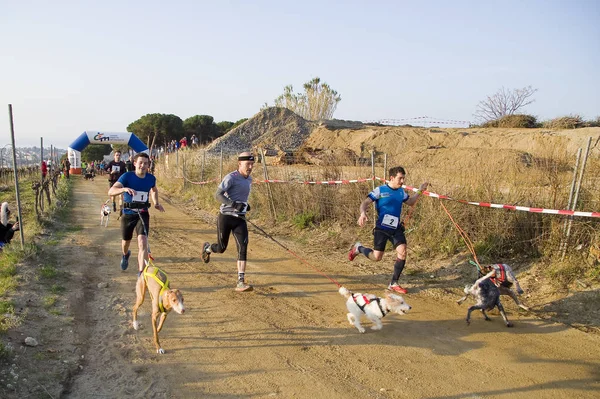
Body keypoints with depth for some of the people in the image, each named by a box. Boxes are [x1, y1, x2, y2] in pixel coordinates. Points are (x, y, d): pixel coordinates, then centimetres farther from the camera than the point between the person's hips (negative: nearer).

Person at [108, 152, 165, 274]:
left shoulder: (151, 178, -4)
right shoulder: (127, 176, -15)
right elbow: (111, 191, -28)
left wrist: (156, 203, 10)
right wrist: (124, 189, -46)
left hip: (143, 214, 0)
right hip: (128, 214, 0)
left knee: (143, 243, -18)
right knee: (126, 241, 21)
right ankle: (125, 255, 58)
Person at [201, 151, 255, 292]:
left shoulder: (249, 180, 12)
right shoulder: (231, 177, -12)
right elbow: (218, 195, -20)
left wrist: (245, 204, 12)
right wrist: (234, 204, -31)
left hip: (240, 219, 5)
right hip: (226, 217, -5)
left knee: (243, 248, -9)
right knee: (221, 248, 6)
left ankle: (240, 283, -8)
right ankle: (207, 248, 43)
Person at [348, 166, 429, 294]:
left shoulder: (401, 192, 7)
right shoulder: (380, 190, -10)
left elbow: (411, 202, 25)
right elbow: (365, 203, -13)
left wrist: (420, 190, 13)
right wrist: (363, 213, -34)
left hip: (396, 228, 5)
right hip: (382, 228, -5)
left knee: (402, 252, -11)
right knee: (376, 257, -6)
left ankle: (394, 284, 4)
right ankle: (358, 248, 26)